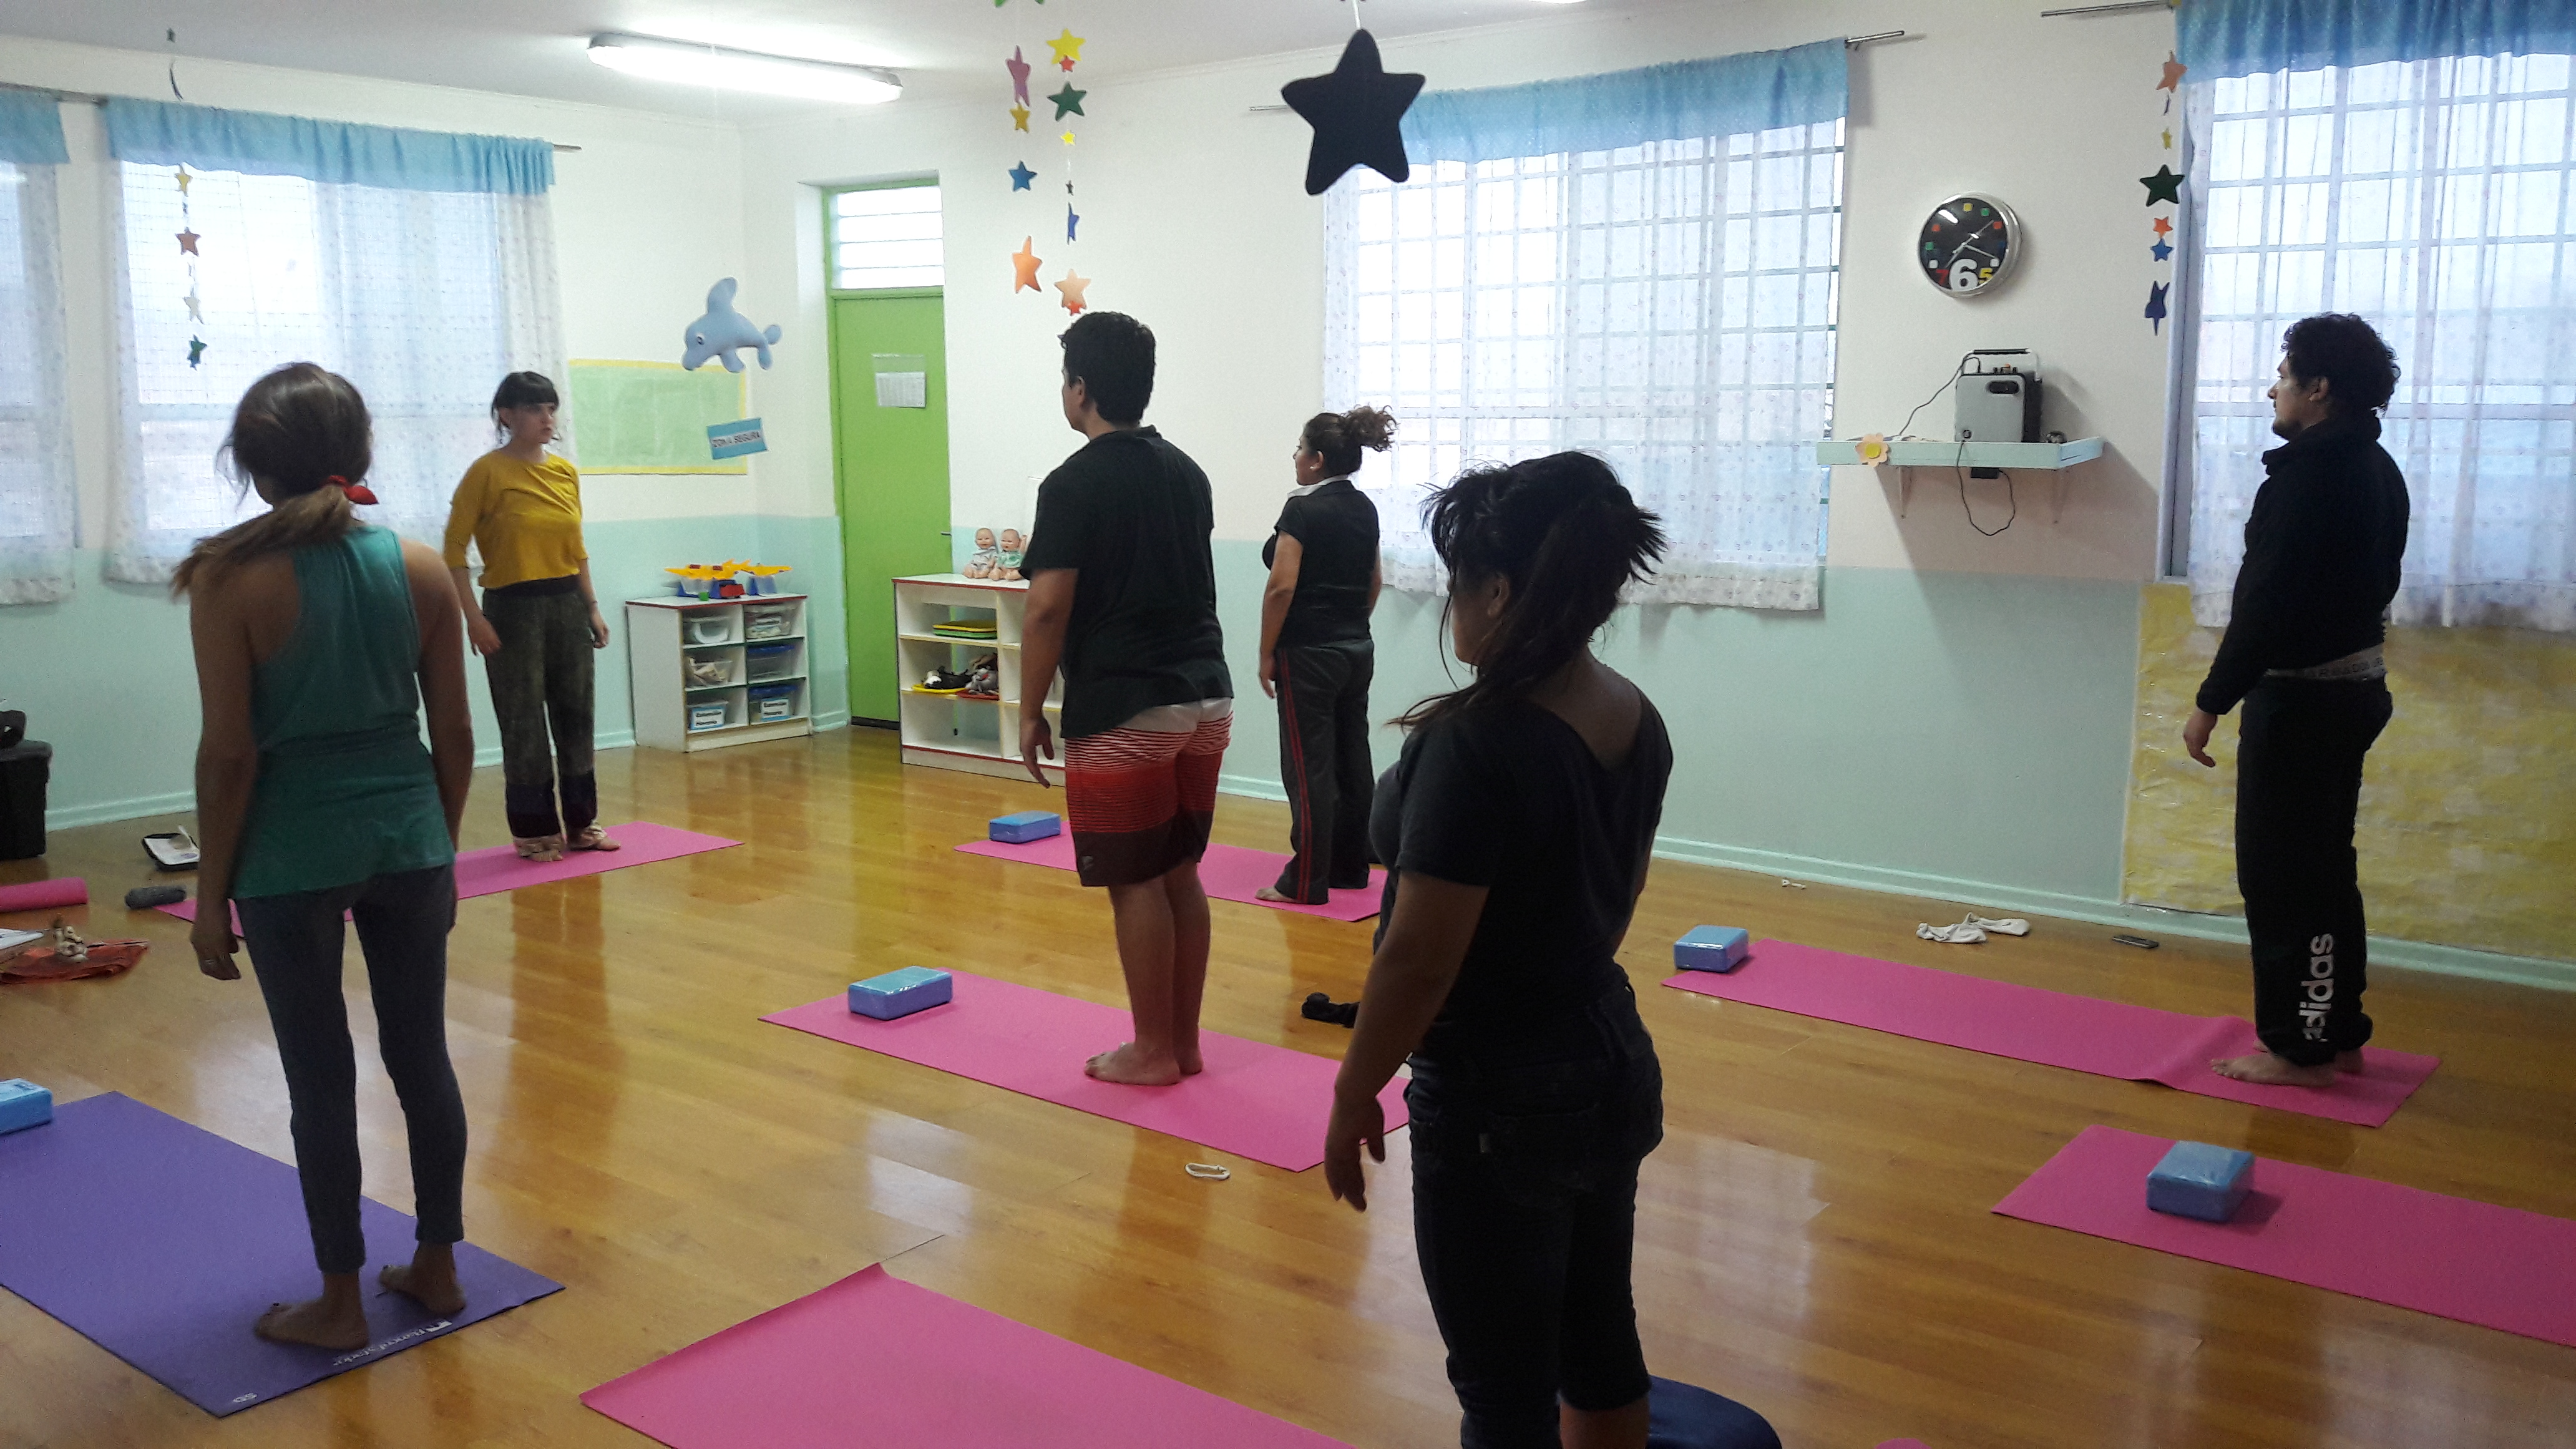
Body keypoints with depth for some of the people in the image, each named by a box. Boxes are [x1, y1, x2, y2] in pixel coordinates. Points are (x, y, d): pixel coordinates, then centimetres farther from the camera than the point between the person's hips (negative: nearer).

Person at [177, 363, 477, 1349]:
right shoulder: (421, 569, -2)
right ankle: (437, 1268, 27)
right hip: (406, 838, 3)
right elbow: (454, 734, 2)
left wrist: (212, 892, -1)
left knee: (321, 1078, 8)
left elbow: (229, 755, -11)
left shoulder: (230, 580, -12)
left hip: (290, 855, -3)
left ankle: (340, 1303, 21)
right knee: (422, 1056, 14)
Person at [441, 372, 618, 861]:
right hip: (513, 609, -6)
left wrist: (592, 608, 12)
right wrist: (473, 618, -16)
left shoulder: (566, 472, 8)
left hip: (568, 605, 6)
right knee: (524, 724, 1)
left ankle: (580, 822, 23)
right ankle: (534, 830, 13)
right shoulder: (488, 472, -8)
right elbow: (454, 548, -10)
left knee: (576, 715, 11)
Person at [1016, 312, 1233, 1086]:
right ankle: (1184, 1041, 21)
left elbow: (1049, 608, -14)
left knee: (1135, 883, 2)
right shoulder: (1186, 472, 12)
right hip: (1205, 696, 7)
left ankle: (1152, 1051, 10)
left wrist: (1031, 711, -5)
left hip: (1122, 711, -7)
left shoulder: (1074, 484, -10)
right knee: (1181, 874, 13)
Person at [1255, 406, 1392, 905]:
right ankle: (1350, 867, 20)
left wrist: (1267, 654, -12)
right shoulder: (1364, 509, 9)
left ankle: (1306, 882, 0)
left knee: (1310, 767, -4)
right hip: (1358, 650, 8)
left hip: (1309, 655, -8)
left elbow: (1282, 587, -20)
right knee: (1351, 761, 12)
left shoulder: (1303, 509, -15)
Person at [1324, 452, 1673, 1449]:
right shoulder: (1636, 721, 0)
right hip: (1613, 1065, 8)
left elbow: (1419, 959, -22)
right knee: (1599, 1342, 22)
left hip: (1498, 1102, -8)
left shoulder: (1476, 744, -25)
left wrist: (1354, 1094, -9)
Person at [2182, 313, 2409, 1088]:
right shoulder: (2375, 468, 12)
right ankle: (2336, 1035, 23)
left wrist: (2211, 702, -19)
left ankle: (2298, 1049, 5)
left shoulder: (2310, 471, -19)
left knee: (2281, 873, -2)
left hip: (2302, 696, -10)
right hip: (2354, 682, 10)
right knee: (2325, 867, 16)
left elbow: (2267, 602, -23)